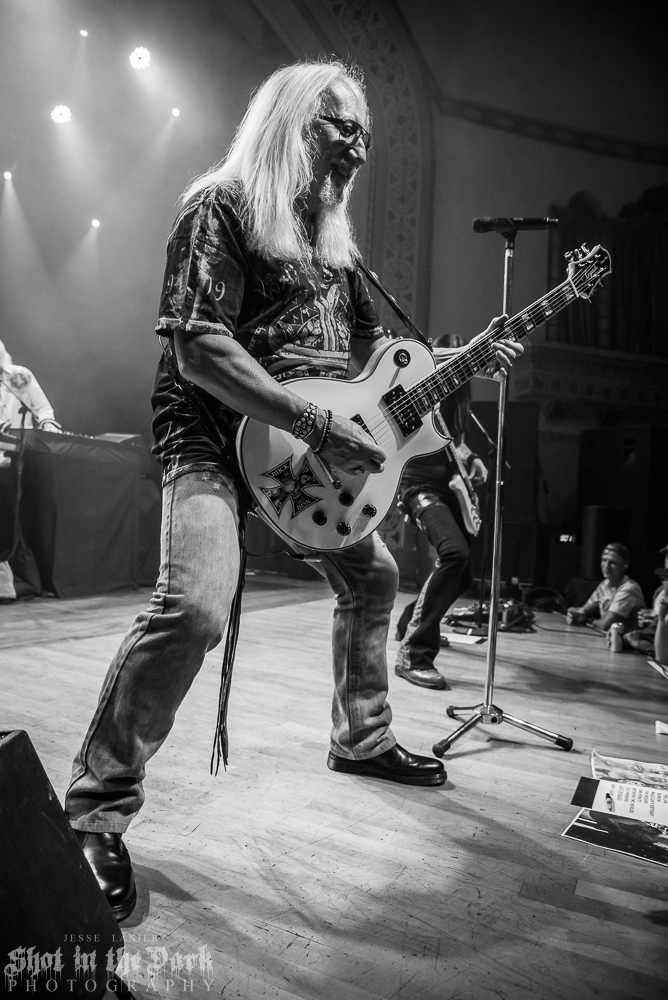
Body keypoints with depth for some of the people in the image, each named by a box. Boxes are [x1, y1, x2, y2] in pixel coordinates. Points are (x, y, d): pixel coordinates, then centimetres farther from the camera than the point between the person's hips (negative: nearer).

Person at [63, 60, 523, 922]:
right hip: (215, 433, -9)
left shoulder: (331, 234, 17)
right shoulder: (222, 206, -8)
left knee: (372, 579, 16)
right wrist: (319, 426, -25)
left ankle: (360, 737, 37)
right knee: (195, 605, -28)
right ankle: (94, 811, -7)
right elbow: (198, 351, -20)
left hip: (318, 449, 9)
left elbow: (371, 347, 22)